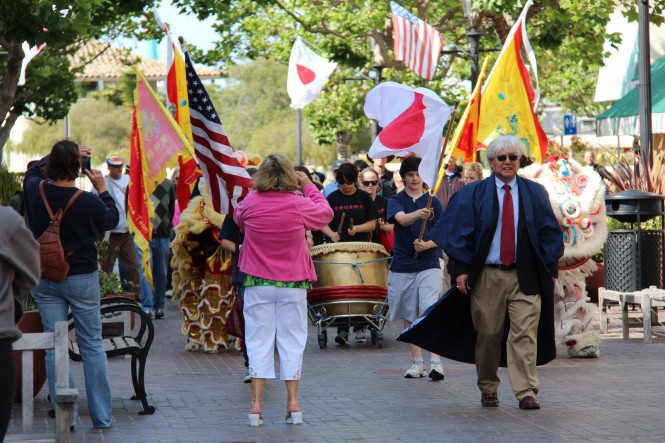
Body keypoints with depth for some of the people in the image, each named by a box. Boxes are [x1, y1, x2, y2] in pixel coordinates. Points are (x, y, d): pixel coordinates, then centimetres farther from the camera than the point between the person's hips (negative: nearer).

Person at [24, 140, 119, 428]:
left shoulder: (35, 191, -9)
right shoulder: (89, 202, -19)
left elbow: (34, 169, 16)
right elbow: (112, 220, 2)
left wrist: (59, 155, 16)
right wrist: (102, 189, 9)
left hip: (45, 280, 3)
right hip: (82, 279, -3)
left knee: (54, 347, 6)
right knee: (92, 345, 8)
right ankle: (101, 416, 11)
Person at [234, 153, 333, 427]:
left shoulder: (250, 203, -7)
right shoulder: (300, 204, -11)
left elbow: (237, 218, 16)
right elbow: (326, 213, 8)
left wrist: (257, 190, 21)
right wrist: (309, 186, 17)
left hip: (258, 283, 1)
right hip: (293, 284, -1)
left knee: (259, 340, 4)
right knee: (292, 340, 7)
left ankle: (256, 403, -1)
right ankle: (293, 402, 7)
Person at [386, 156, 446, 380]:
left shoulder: (433, 202, 5)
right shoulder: (396, 200, 3)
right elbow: (402, 219, -19)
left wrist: (427, 245, -16)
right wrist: (419, 214, -39)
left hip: (429, 265, -1)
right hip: (402, 266, 2)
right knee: (409, 317, 8)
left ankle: (436, 361, -18)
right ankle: (417, 362, 19)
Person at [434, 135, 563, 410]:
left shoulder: (535, 194, 10)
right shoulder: (473, 194, 6)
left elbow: (550, 232, 11)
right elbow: (460, 232, 3)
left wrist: (550, 269, 4)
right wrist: (461, 269, -6)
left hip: (525, 276, 0)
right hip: (487, 276, 0)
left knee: (525, 334, -9)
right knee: (488, 334, 5)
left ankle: (526, 392, -11)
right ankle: (488, 389, 19)